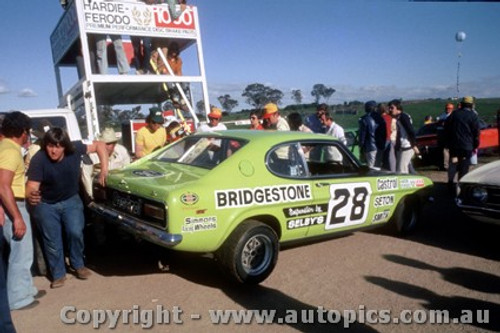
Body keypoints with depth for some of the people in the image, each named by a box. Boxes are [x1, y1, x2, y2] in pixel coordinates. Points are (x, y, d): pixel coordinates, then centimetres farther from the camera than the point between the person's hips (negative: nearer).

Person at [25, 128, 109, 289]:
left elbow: (99, 145, -11)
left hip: (71, 200, 2)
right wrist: (31, 196, -55)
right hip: (46, 204, -1)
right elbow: (32, 186, -31)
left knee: (75, 233, -8)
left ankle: (78, 265, 16)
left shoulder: (75, 149, -21)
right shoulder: (38, 159, -27)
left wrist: (104, 170, -20)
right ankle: (58, 274, 22)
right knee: (52, 242, 4)